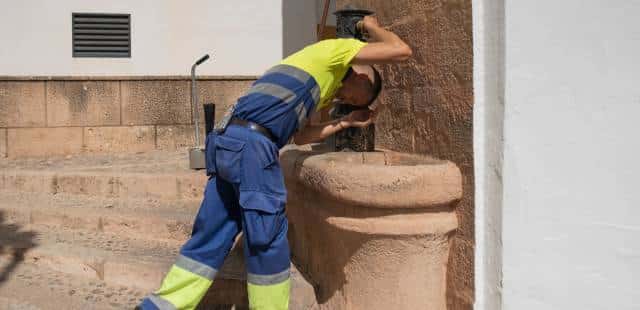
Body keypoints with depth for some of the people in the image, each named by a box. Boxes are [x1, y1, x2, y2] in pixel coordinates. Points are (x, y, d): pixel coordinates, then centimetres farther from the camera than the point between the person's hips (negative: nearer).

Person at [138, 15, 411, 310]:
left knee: (212, 237, 12)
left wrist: (347, 122, 37)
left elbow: (300, 136, 32)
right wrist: (372, 28, 22)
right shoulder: (336, 50, 9)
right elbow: (401, 50, 3)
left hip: (228, 141, 9)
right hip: (251, 144, -9)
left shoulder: (317, 72, 33)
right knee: (268, 240, 1)